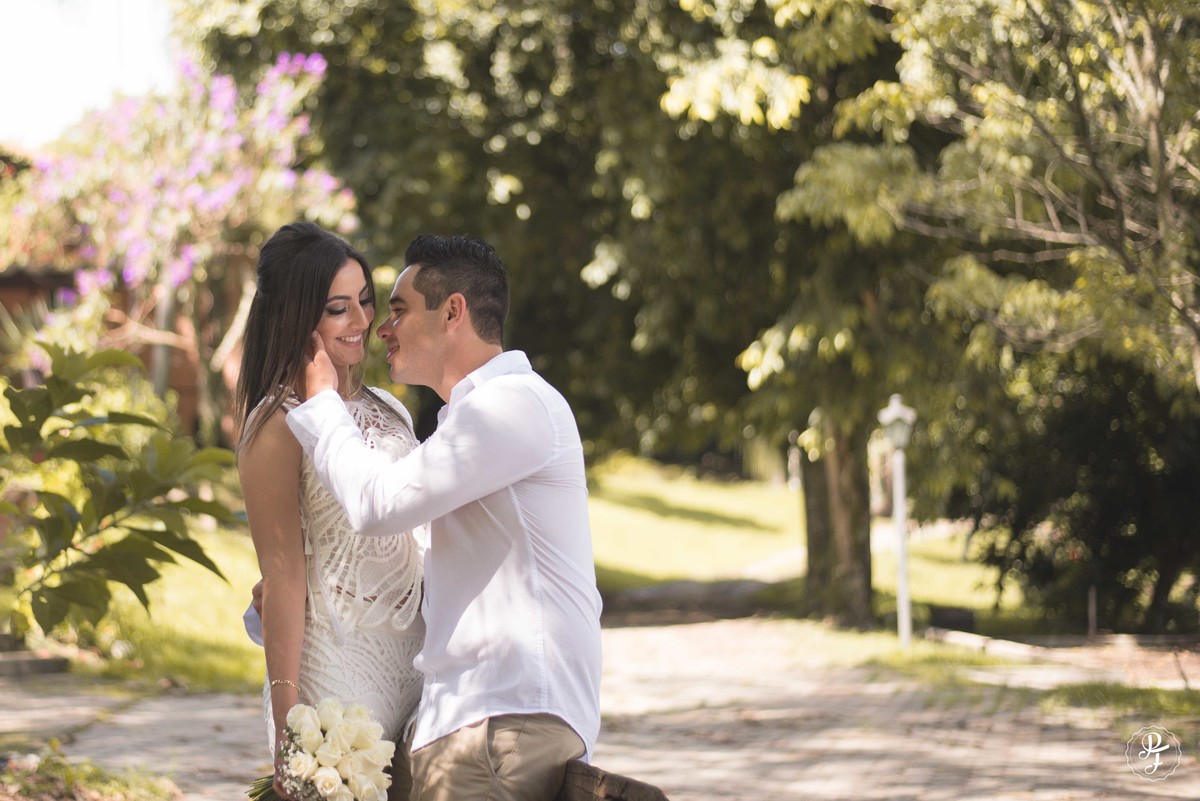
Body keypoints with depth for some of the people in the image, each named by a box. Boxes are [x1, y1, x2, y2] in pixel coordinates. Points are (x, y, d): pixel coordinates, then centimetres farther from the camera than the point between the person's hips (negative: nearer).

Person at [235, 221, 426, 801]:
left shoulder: (385, 410, 12)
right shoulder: (279, 427, -10)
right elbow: (282, 576, -14)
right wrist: (289, 726, -16)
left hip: (409, 659, 7)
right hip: (337, 661, -7)